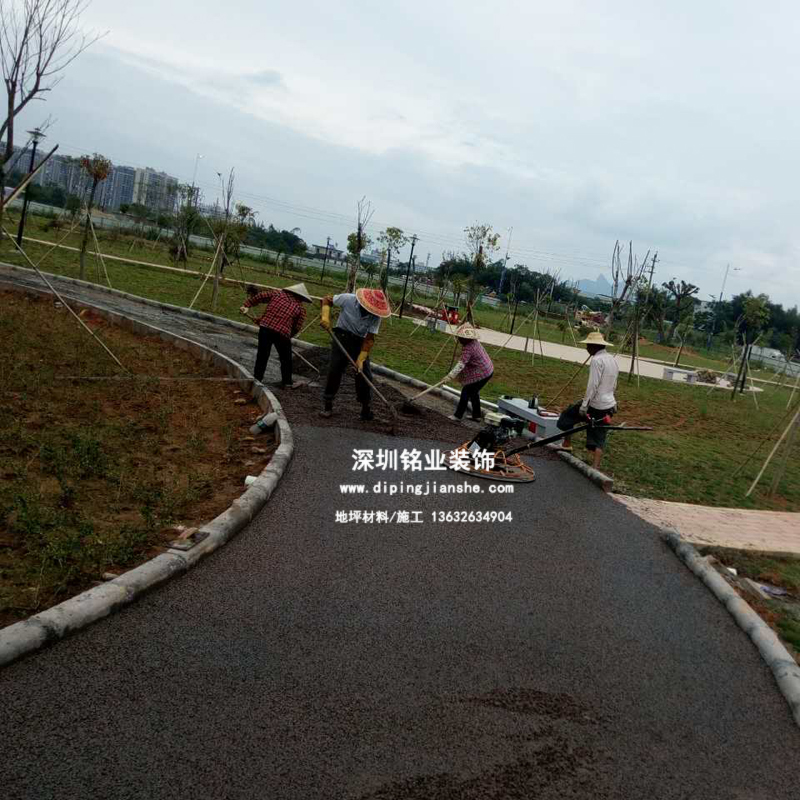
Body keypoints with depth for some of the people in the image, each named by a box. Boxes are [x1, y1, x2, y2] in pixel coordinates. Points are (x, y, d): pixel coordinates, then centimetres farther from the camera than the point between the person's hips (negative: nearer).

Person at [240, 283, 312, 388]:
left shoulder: (277, 293, 16)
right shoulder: (300, 308, 10)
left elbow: (259, 296, 11)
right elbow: (296, 328, 8)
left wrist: (247, 305, 17)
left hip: (265, 328, 2)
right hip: (283, 332, -2)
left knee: (262, 356, 17)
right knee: (286, 359, 17)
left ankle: (256, 379, 24)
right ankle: (287, 382, 27)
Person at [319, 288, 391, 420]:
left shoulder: (376, 317, -17)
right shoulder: (348, 299, -21)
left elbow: (369, 339, -14)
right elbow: (327, 300, -7)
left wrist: (361, 359, -20)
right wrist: (325, 317, -23)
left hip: (359, 341, 1)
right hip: (342, 336, -1)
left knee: (364, 374, -2)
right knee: (335, 370, -5)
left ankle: (366, 409, 14)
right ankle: (327, 405, 8)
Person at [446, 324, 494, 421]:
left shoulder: (468, 348, -24)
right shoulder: (474, 342, 5)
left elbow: (461, 364, -30)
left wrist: (450, 375, -33)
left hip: (481, 374, -10)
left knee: (466, 391, -2)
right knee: (473, 392, 22)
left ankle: (458, 416, 5)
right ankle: (476, 415, 31)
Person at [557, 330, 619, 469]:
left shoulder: (597, 360, -14)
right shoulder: (613, 360, 13)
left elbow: (592, 385, -20)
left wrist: (584, 405, -18)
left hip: (595, 404, -8)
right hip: (609, 406, 8)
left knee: (567, 417, 14)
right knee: (599, 438, 7)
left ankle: (567, 444, 24)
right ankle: (595, 467, 2)